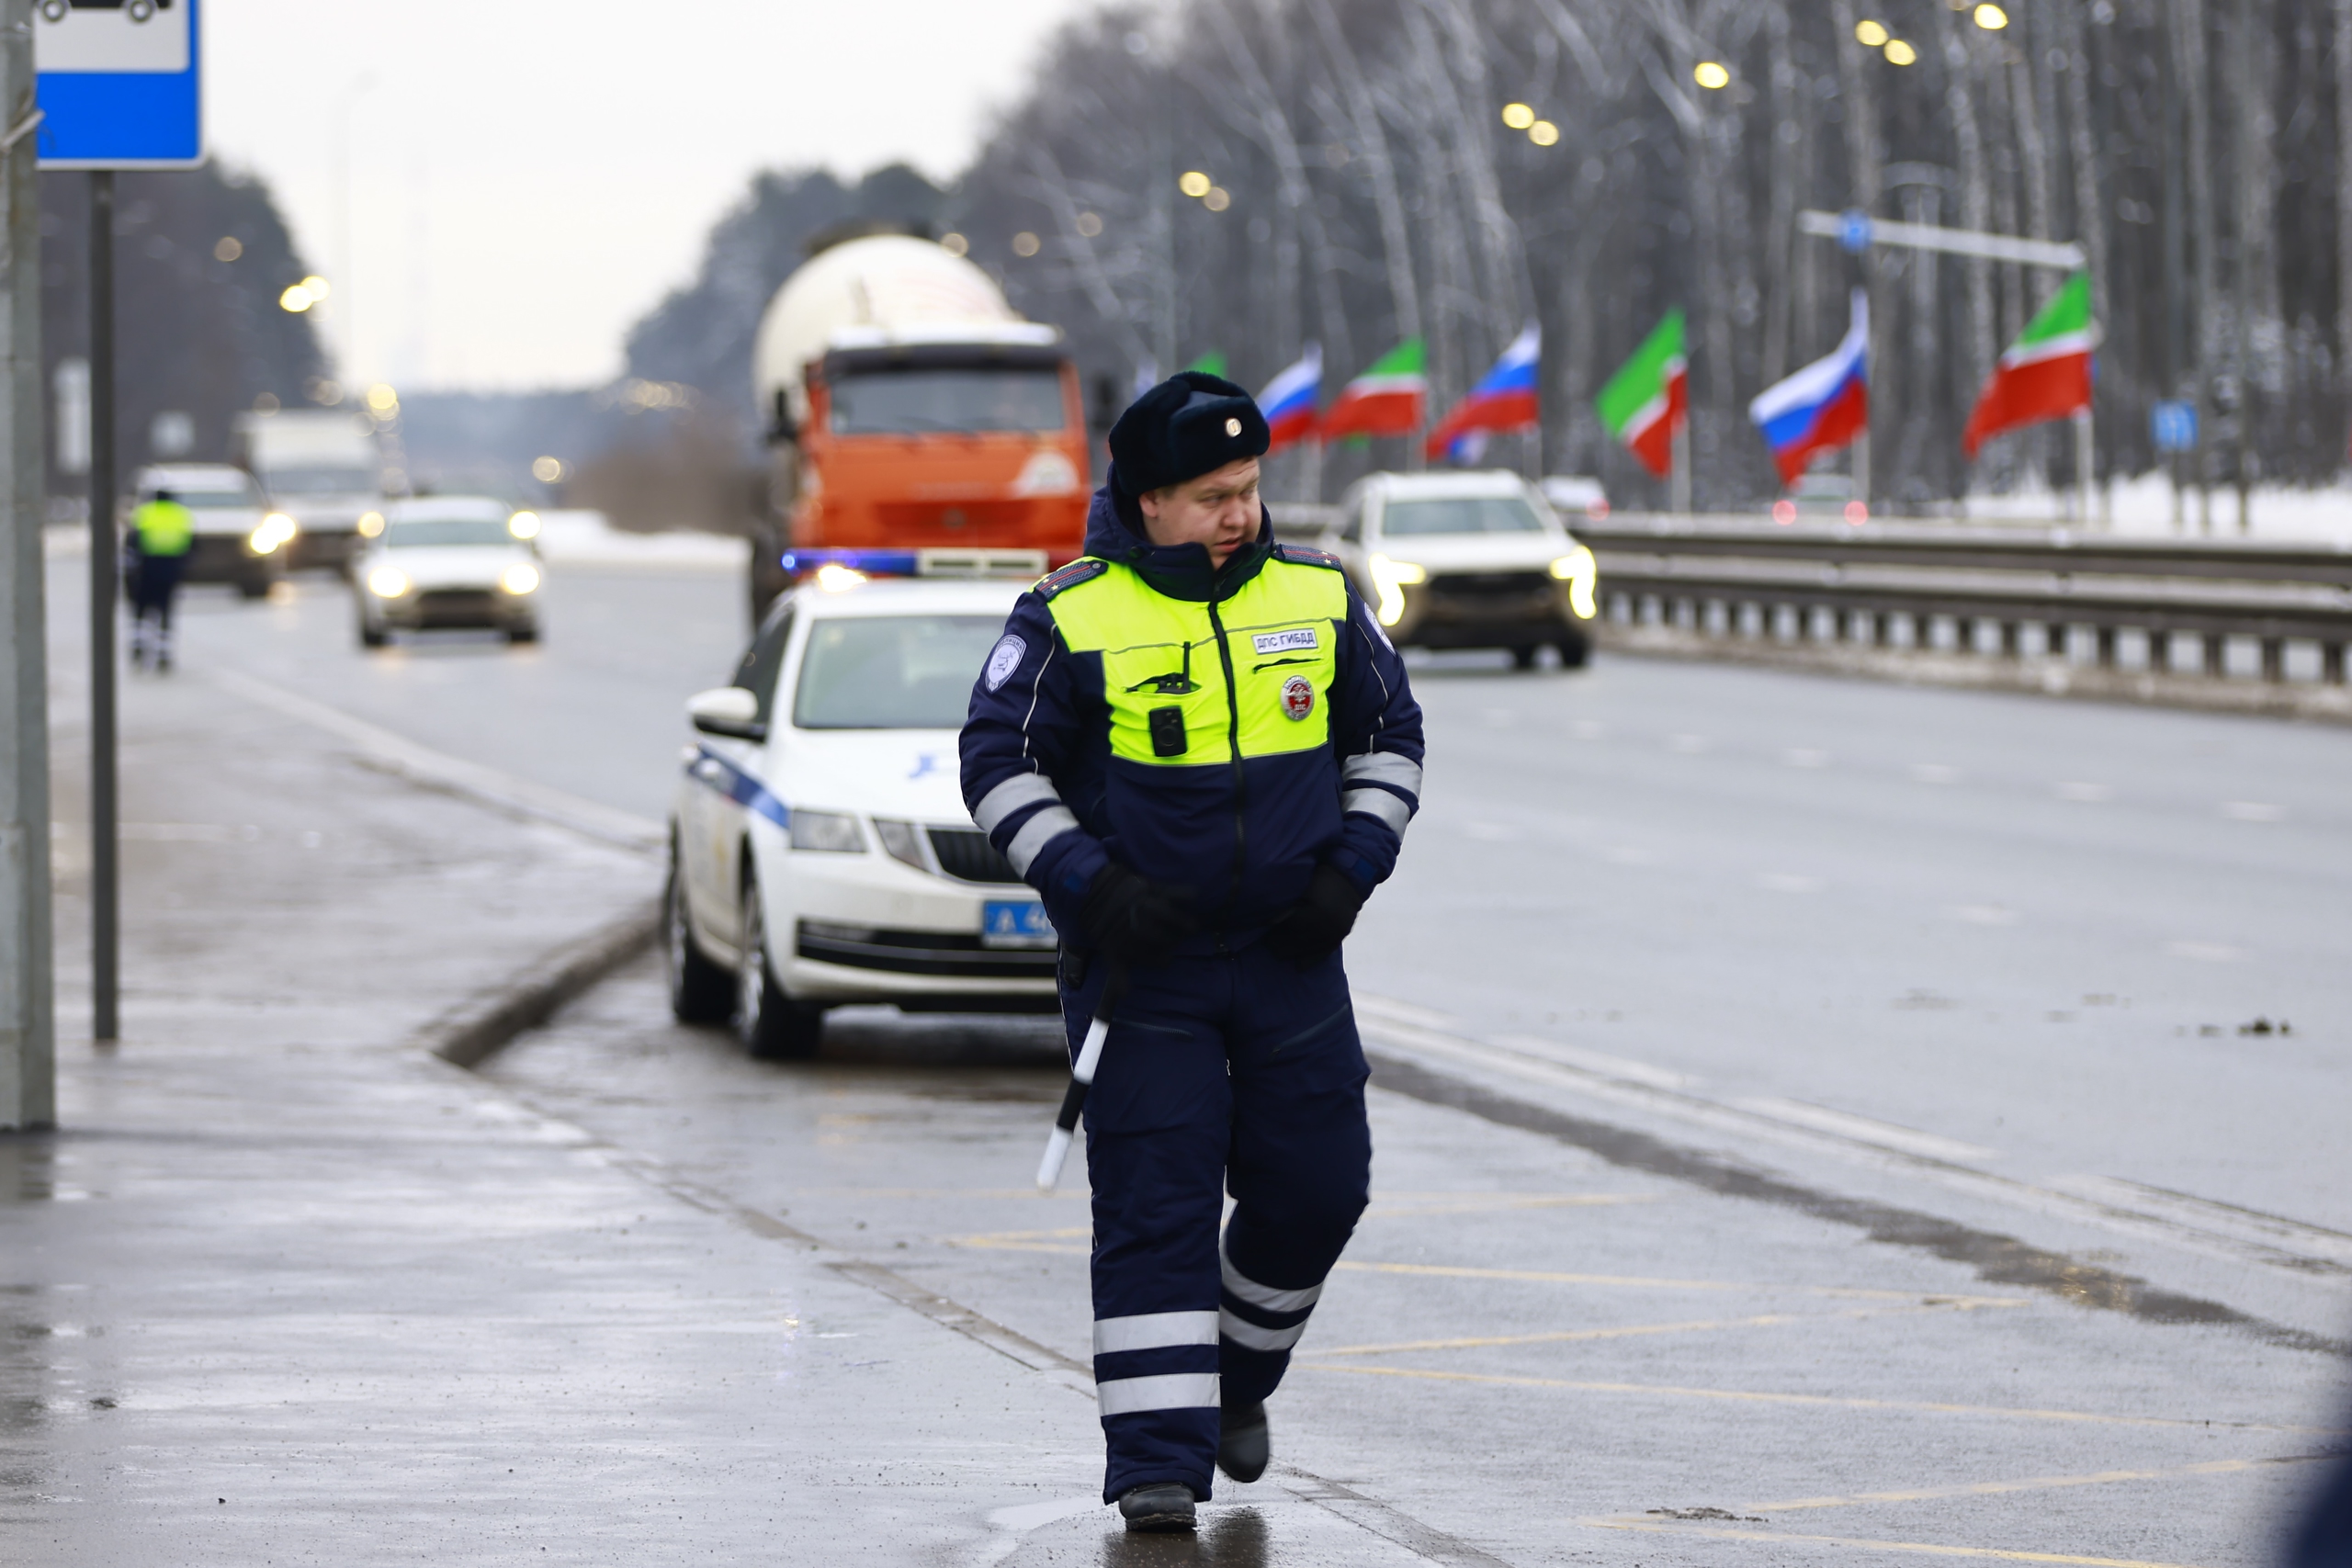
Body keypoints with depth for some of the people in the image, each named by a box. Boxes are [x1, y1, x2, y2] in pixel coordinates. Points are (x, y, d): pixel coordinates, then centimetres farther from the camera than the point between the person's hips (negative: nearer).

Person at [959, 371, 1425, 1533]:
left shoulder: (1319, 600, 3)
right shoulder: (1069, 621, -8)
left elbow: (1389, 736, 13)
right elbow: (999, 764, -5)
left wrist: (1351, 869, 0)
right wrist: (1089, 883, -16)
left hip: (1289, 954, 4)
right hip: (1141, 959, -4)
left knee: (1316, 1185, 4)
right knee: (1154, 1205, -8)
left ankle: (1237, 1377, 30)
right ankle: (1157, 1456, -6)